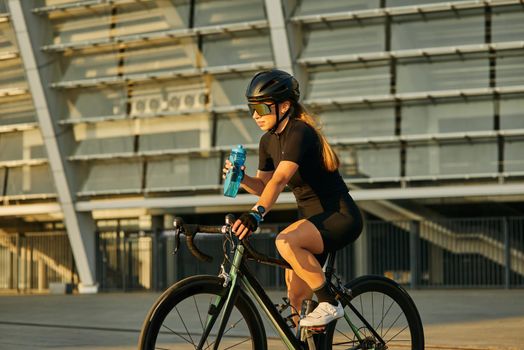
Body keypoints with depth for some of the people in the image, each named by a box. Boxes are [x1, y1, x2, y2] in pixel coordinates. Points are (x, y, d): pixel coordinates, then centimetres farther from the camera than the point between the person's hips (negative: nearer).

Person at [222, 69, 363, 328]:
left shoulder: (299, 132, -20)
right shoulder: (269, 141, 6)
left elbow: (279, 180, -34)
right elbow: (263, 185, 11)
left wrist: (256, 213, -47)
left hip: (339, 217, -9)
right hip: (310, 218, 9)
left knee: (286, 242, -33)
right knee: (296, 298, 4)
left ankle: (330, 304, -19)